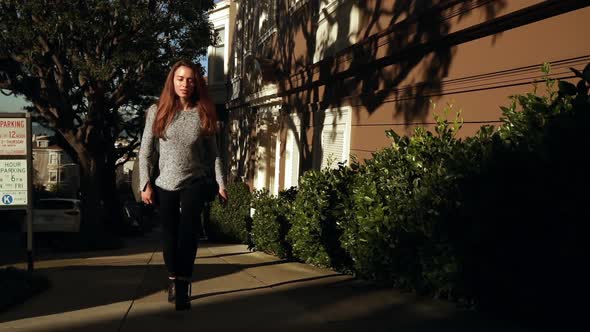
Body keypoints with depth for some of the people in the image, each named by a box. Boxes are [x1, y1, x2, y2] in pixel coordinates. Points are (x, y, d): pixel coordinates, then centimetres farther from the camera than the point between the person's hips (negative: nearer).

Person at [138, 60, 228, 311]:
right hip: (165, 184, 1)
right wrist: (145, 184, -8)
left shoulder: (203, 114, 1)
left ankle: (183, 285, -9)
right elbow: (145, 151, -1)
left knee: (188, 230, -13)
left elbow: (212, 152, 4)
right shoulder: (157, 111, -1)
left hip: (195, 182, 0)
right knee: (170, 233, 8)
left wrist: (221, 183, -1)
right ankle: (173, 280, 28)